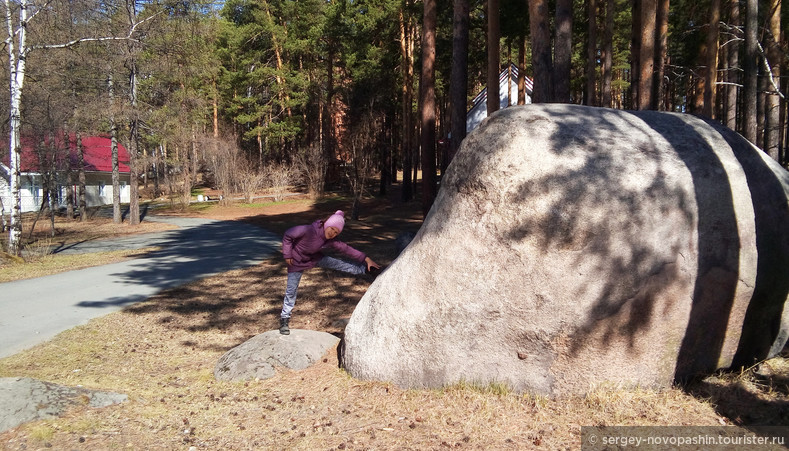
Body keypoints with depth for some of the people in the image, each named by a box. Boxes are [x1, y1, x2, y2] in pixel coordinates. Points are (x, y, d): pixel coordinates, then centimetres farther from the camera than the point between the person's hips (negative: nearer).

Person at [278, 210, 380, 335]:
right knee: (291, 290, 0)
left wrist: (366, 259, -10)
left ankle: (365, 269, 17)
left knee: (339, 264, 0)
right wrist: (287, 255, -20)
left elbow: (345, 249, -9)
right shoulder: (308, 230, -37)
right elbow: (288, 235, -26)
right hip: (297, 262, -4)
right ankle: (284, 319, 14)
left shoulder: (331, 241, -19)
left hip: (315, 258, 4)